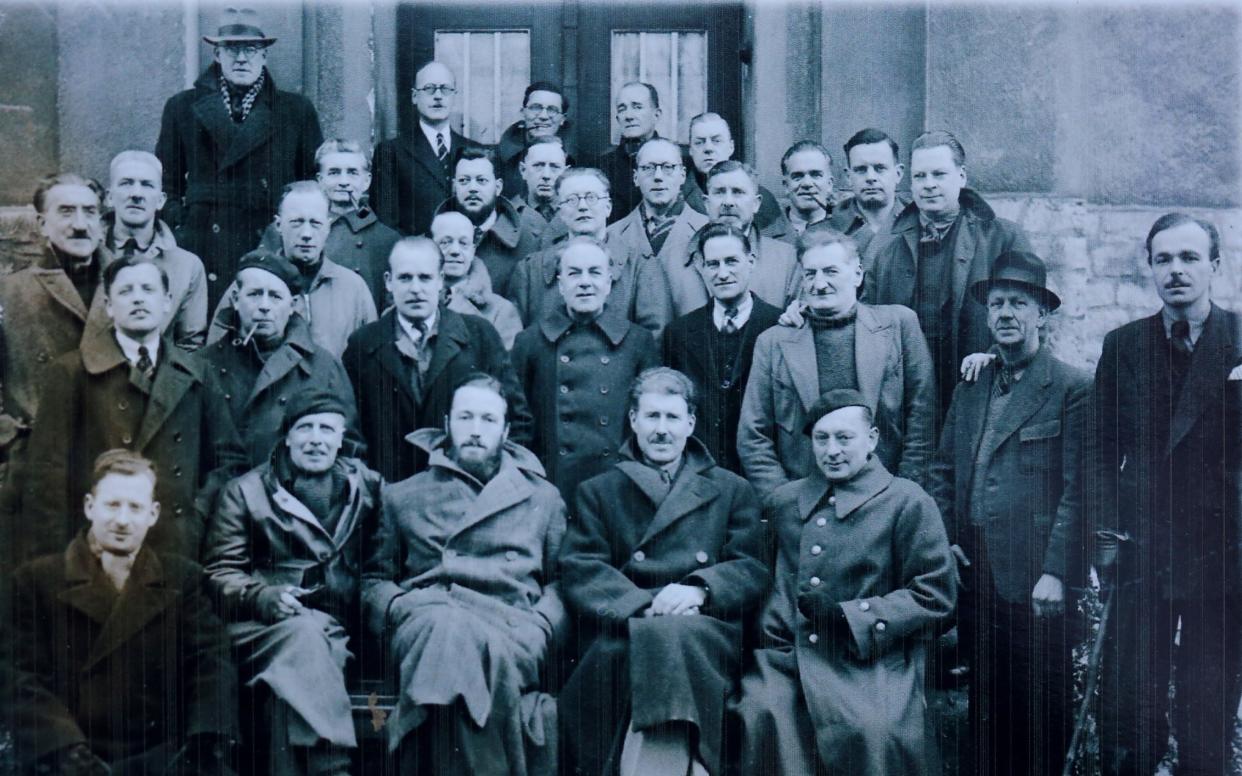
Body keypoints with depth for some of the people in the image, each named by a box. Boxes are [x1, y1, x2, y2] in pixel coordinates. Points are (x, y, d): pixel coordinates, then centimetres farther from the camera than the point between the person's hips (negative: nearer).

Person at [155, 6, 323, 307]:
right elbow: (166, 181, 14)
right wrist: (177, 225, 2)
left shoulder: (297, 110, 11)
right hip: (203, 246, 0)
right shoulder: (182, 107, 13)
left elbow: (316, 180, 11)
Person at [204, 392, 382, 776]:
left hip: (340, 629, 1)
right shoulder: (245, 492, 12)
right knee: (304, 635, -35)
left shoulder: (366, 486, 18)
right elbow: (219, 573, 7)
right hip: (263, 627, -1)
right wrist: (265, 598, -12)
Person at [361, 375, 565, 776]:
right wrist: (398, 607, 0)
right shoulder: (404, 495, 25)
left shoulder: (542, 497, 25)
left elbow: (562, 579, 22)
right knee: (448, 627, -39)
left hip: (509, 627, 0)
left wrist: (540, 624, 1)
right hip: (427, 619, 0)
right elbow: (374, 577, 23)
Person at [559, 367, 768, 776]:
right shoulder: (599, 491, 21)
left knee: (674, 636, -37)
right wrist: (645, 605, -12)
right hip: (622, 634, 0)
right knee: (651, 637, -38)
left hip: (705, 629, 0)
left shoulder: (732, 490, 22)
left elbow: (753, 570, 11)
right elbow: (579, 571, 6)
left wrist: (699, 589, -11)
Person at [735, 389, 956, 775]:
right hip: (789, 652, 3)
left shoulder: (907, 502, 4)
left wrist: (849, 616, -8)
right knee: (761, 714, -27)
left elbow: (935, 595, 0)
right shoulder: (784, 502, 19)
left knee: (873, 730, -31)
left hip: (871, 656, -3)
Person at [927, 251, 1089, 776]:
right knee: (986, 708, 12)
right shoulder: (969, 390, 16)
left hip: (1035, 580, -5)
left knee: (1041, 711, 2)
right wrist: (944, 541, 4)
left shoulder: (1073, 388, -3)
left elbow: (1076, 490, -9)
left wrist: (1055, 572, -15)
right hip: (975, 575, 5)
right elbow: (942, 473, 18)